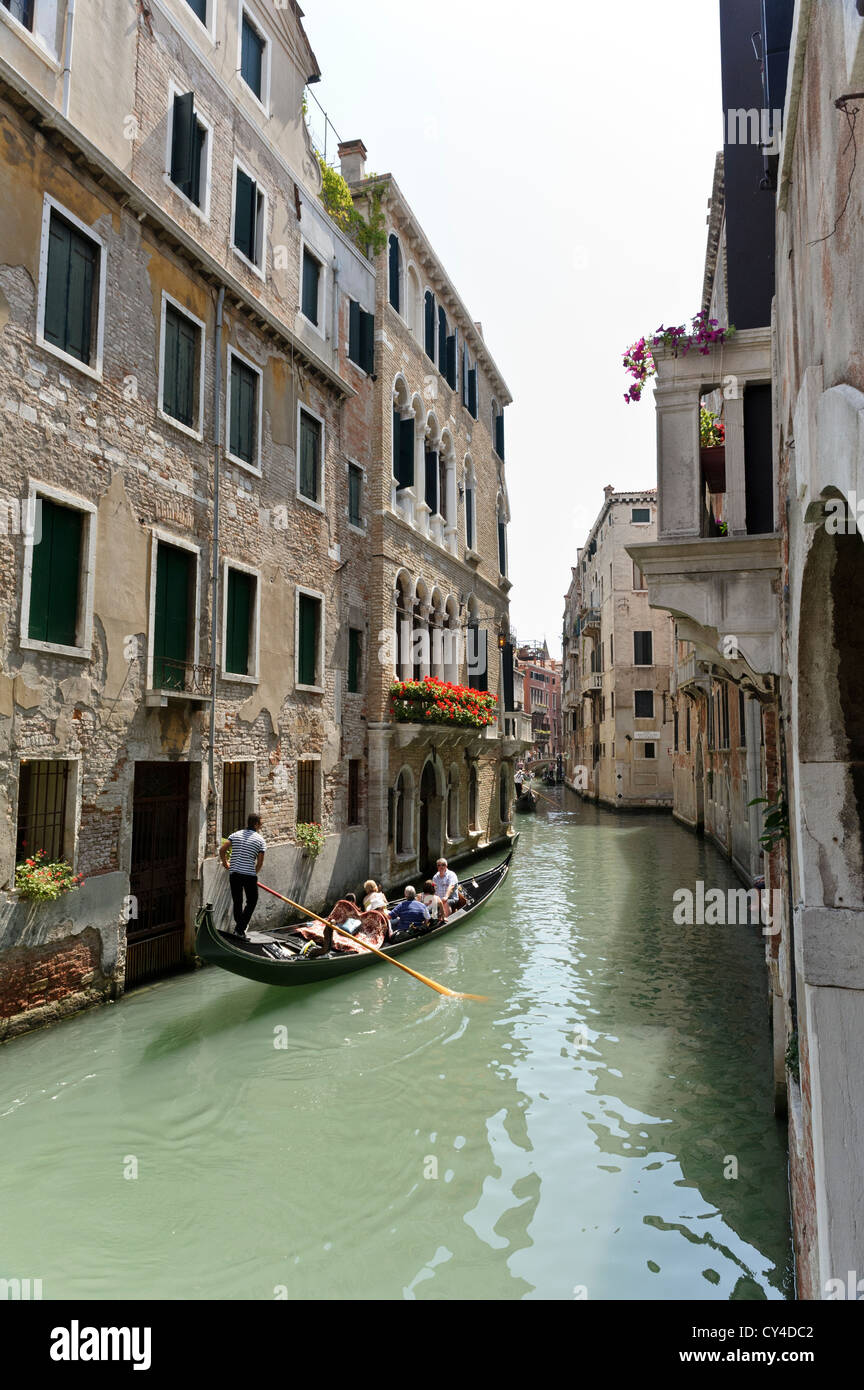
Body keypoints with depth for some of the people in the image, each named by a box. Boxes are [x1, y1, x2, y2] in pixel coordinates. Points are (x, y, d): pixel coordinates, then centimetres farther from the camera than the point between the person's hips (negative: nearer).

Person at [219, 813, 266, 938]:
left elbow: (222, 849, 0)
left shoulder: (236, 834, 8)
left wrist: (225, 862, 17)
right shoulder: (260, 839, -2)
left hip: (234, 873, 4)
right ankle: (240, 929, 3)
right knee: (252, 901, 11)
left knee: (237, 902, 15)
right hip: (249, 875, -4)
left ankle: (239, 927, 22)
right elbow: (260, 862, -3)